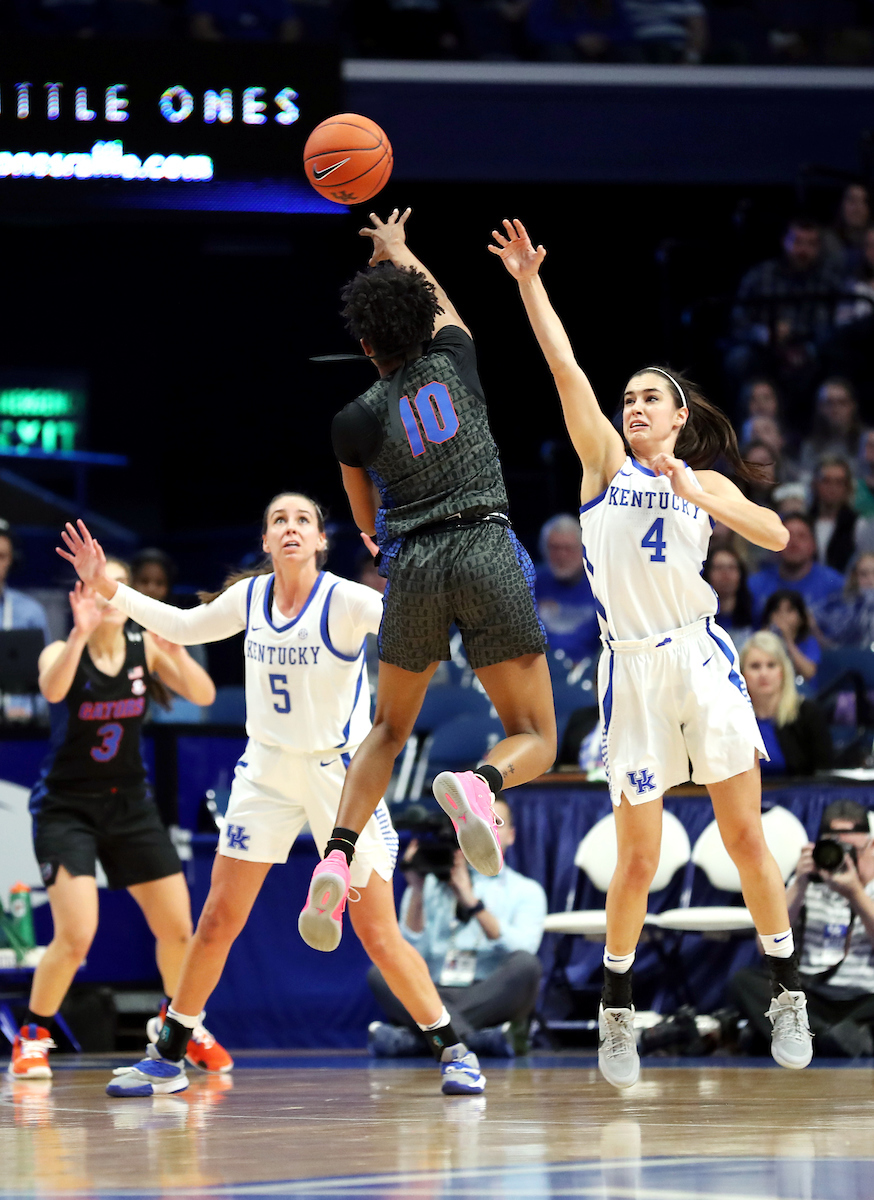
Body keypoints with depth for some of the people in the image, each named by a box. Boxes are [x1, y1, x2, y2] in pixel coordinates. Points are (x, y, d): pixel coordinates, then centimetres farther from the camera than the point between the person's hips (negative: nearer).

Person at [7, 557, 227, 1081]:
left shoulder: (145, 646, -5)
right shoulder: (64, 651, -14)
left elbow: (203, 695, -16)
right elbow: (52, 689, -37)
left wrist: (176, 653, -35)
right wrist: (80, 635, -53)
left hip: (130, 804, 4)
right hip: (67, 807, -4)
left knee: (178, 929, 4)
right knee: (76, 936, -19)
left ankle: (186, 1026, 29)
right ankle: (33, 1038, 0)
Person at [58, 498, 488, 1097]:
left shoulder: (346, 601, -15)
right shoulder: (249, 597, 0)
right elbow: (184, 625, 17)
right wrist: (107, 587, 13)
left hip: (340, 773, -4)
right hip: (266, 771, 4)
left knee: (378, 935, -6)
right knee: (217, 923, 2)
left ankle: (452, 1050, 7)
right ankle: (167, 1058, 13)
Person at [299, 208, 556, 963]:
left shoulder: (355, 421, 5)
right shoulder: (455, 360, 8)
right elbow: (434, 297, 31)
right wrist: (396, 251, 49)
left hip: (415, 563, 1)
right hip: (489, 553, -1)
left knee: (389, 728, 20)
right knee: (534, 737, 4)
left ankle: (338, 860, -1)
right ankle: (480, 784, -32)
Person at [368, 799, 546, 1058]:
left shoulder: (527, 891, 16)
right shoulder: (429, 886, 18)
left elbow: (521, 951, -5)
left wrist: (472, 902, -12)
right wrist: (417, 891, -4)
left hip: (492, 1001, -1)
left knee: (525, 963, -31)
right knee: (380, 971, -27)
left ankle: (410, 1036, -38)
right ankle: (473, 1037, -46)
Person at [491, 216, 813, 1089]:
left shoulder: (705, 481, 13)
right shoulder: (605, 463, 10)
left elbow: (775, 535, -3)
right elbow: (566, 369, -1)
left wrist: (696, 494, -15)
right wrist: (528, 283, -9)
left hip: (701, 658, 1)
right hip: (630, 666, -1)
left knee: (745, 836, -2)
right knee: (637, 858, -1)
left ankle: (786, 991, 9)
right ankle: (616, 1008, 14)